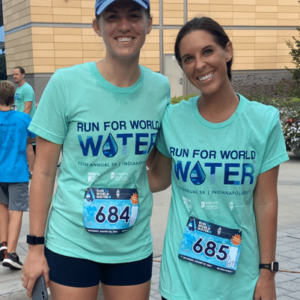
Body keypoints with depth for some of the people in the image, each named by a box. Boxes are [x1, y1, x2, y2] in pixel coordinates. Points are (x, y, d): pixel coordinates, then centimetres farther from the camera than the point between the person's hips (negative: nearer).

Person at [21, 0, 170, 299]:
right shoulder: (65, 83, -11)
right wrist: (35, 245, -5)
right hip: (71, 243, -2)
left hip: (134, 245, 3)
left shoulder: (160, 87, -2)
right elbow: (43, 172, -7)